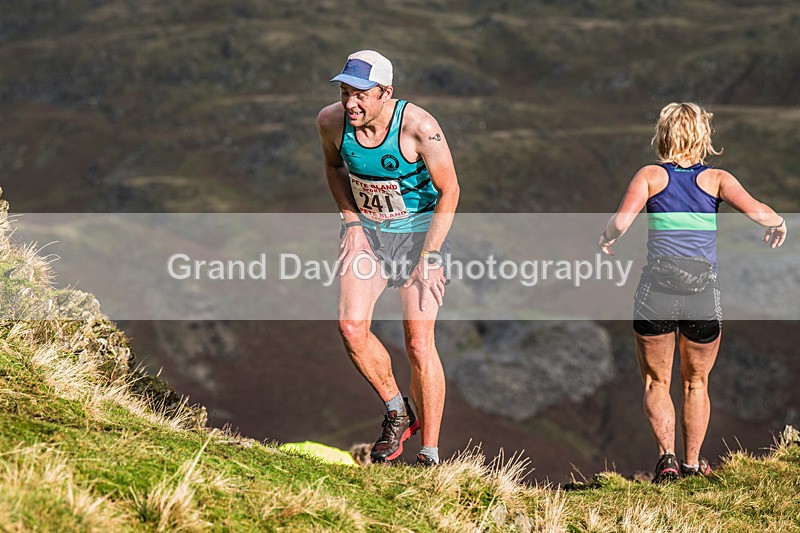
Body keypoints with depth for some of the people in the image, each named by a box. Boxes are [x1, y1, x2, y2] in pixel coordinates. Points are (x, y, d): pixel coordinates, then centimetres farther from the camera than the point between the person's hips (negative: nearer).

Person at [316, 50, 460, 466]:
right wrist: (351, 221, -2)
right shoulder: (331, 121, -13)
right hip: (366, 229, 4)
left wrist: (429, 257, -17)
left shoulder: (418, 127, -25)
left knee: (418, 343, -8)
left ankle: (429, 453, 3)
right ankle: (396, 411, 11)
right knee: (351, 326, -14)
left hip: (421, 230, -4)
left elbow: (449, 190, -14)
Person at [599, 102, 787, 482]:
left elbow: (622, 220, -10)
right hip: (704, 294, 1)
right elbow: (754, 211, -8)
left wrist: (607, 238, 11)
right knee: (696, 383, 22)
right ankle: (692, 463, 25)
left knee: (656, 382, 15)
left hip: (657, 290, -1)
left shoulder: (650, 175, 5)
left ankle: (667, 455, -5)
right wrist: (779, 222, 13)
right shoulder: (716, 178, 7)